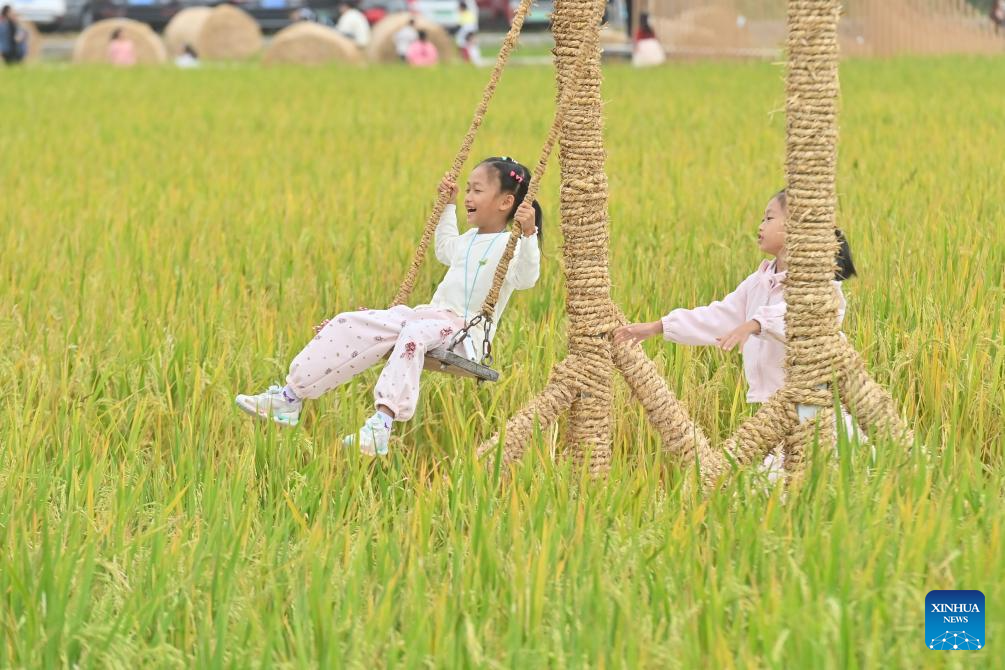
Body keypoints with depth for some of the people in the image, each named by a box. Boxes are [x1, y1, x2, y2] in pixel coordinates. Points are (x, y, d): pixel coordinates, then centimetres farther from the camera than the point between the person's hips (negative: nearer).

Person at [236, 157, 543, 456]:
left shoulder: (509, 246, -7)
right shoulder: (469, 239, 22)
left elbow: (525, 279, -27)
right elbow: (445, 252, 45)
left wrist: (528, 234, -38)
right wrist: (448, 207, 46)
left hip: (465, 328, -9)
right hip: (432, 313, 9)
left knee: (414, 333, -42)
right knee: (352, 325, -5)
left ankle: (382, 423, -53)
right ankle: (291, 396, -7)